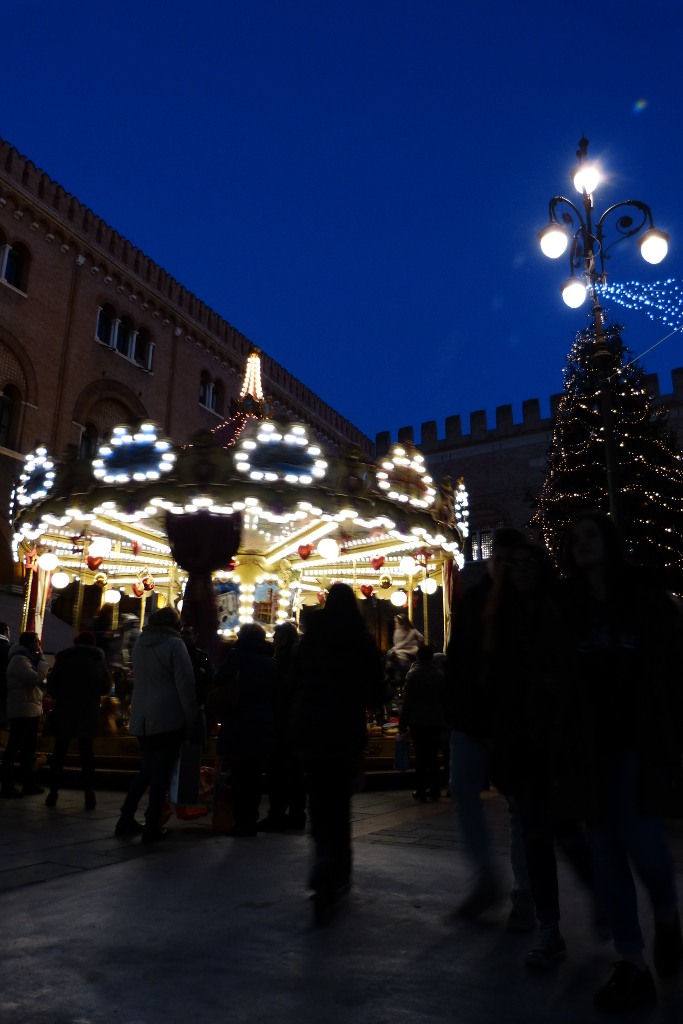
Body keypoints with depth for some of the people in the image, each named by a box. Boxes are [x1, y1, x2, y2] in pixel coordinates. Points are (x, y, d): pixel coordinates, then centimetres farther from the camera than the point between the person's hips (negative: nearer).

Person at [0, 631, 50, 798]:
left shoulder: (27, 659, 18)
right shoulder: (19, 659, -13)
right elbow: (36, 678, -22)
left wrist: (43, 680, 4)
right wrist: (42, 659, -12)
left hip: (31, 710, 10)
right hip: (22, 711, -10)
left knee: (28, 748, 13)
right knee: (14, 748, -4)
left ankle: (29, 783, 19)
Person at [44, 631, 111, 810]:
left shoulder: (63, 658, 2)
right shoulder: (98, 660, 2)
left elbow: (51, 686, 1)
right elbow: (106, 687, 4)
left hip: (64, 711, 0)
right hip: (88, 713, 0)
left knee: (59, 751, 10)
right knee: (86, 752, 5)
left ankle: (53, 791, 9)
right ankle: (89, 793, 0)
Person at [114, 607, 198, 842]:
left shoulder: (140, 644, 11)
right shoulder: (174, 644, -9)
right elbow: (185, 684, -13)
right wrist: (190, 718, -7)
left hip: (141, 718, 6)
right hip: (167, 717, -6)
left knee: (147, 768, 18)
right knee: (161, 772, 1)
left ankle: (126, 819, 18)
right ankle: (152, 827, 3)